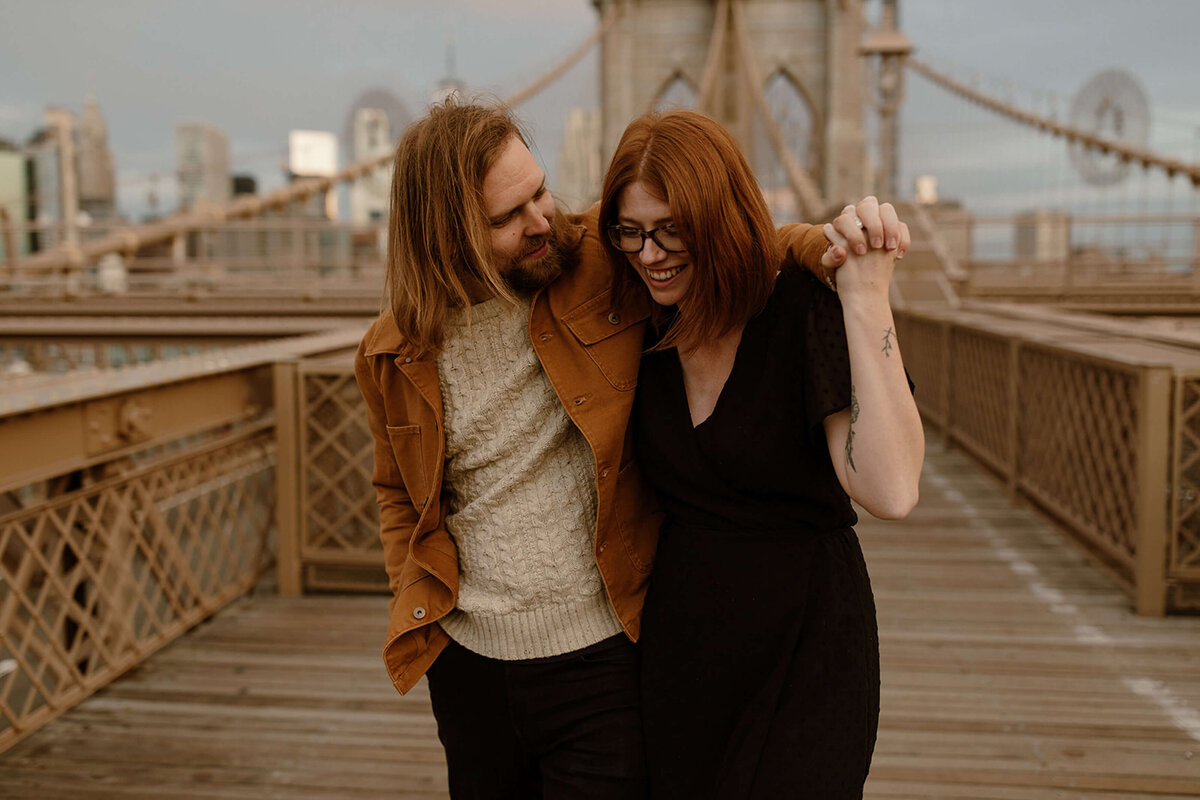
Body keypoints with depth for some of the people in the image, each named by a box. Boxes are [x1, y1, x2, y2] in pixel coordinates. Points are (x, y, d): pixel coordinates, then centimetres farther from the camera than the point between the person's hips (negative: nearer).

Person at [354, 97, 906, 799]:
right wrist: (412, 597, 3)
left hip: (601, 658, -2)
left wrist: (821, 245, -15)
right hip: (469, 661, 3)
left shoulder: (600, 261, -10)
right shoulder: (392, 356, -2)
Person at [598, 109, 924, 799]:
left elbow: (891, 491, -32)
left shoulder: (807, 312, -17)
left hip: (803, 646, -5)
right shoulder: (642, 327, -1)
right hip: (675, 634, 5)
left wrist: (867, 300, -32)